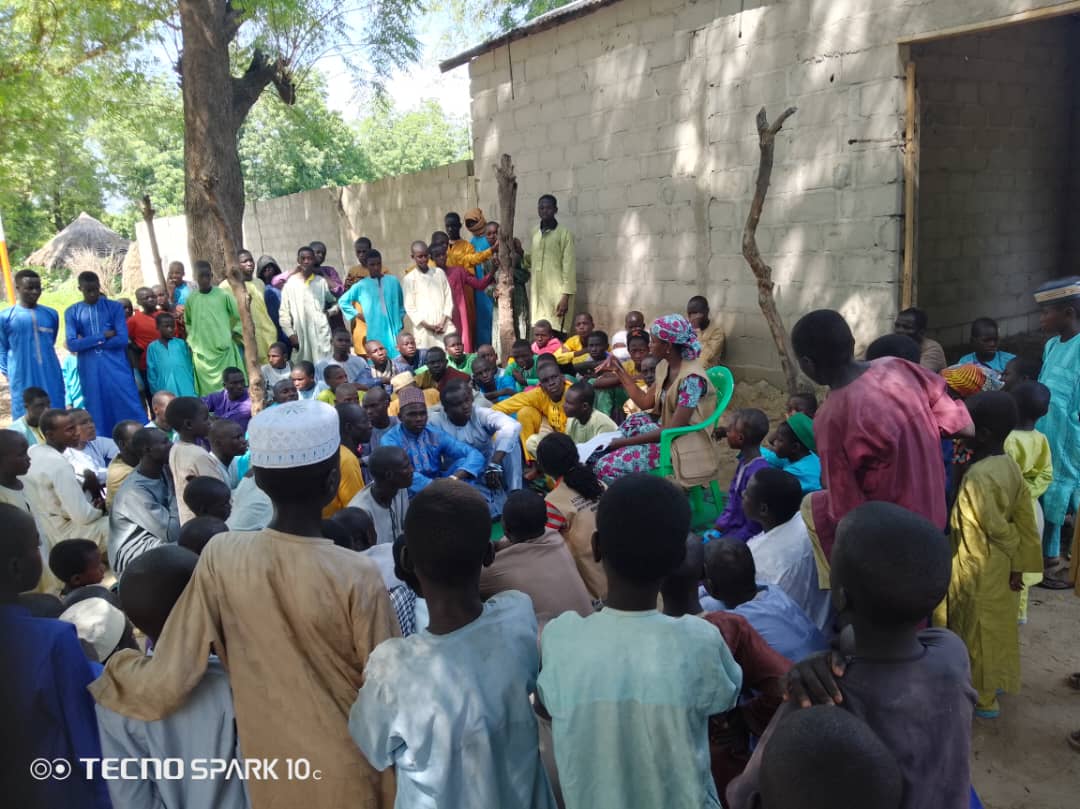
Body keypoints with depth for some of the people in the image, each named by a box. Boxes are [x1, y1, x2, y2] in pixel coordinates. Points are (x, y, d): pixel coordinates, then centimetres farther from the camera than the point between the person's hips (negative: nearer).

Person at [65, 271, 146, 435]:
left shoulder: (115, 307, 4)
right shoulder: (71, 312, 6)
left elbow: (122, 339, -7)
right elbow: (72, 344, -5)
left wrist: (88, 342, -5)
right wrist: (102, 336, -9)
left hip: (116, 367, -1)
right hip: (90, 371, 1)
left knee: (130, 409, -2)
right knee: (98, 413, 7)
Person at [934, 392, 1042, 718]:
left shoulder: (977, 476, -29)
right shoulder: (1010, 465, -2)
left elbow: (997, 528, -23)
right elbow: (1025, 519, 2)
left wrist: (1012, 553, -5)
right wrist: (1019, 563, 6)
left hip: (978, 569, -8)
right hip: (1001, 567, 8)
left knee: (976, 632, 9)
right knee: (995, 626, 23)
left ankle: (982, 697, 24)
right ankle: (996, 681, 41)